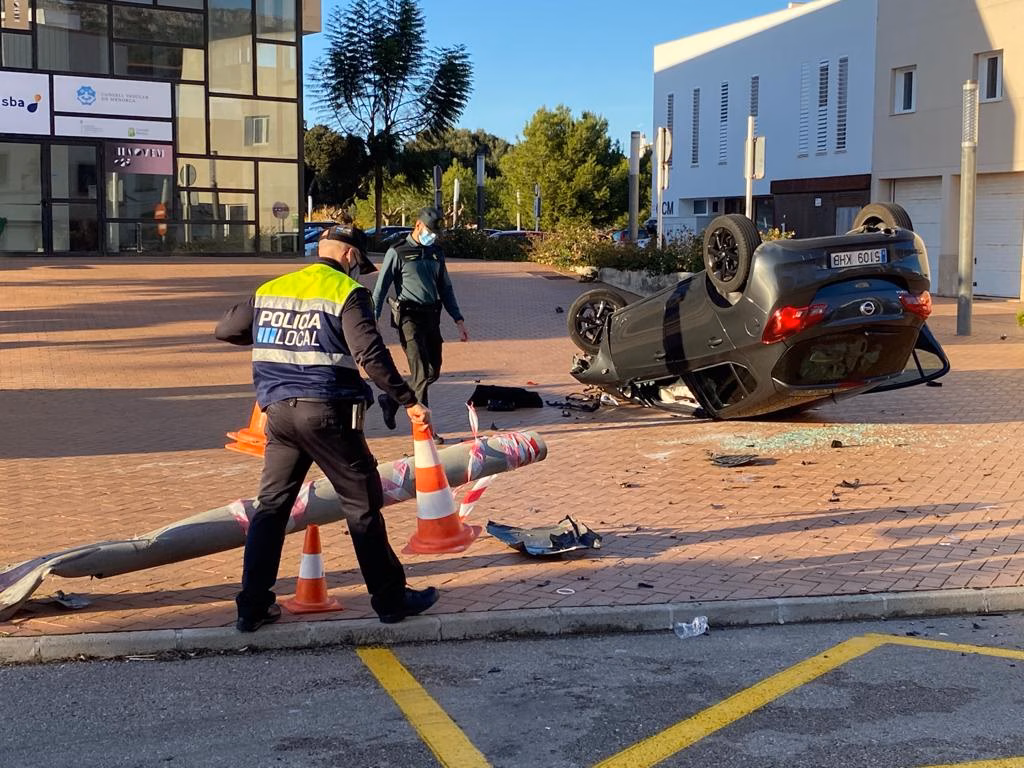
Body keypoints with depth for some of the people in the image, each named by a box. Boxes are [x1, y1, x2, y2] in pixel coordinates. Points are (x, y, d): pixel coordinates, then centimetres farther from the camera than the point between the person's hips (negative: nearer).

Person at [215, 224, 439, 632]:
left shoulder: (270, 290, 12)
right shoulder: (347, 293, -6)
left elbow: (225, 329, 20)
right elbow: (370, 355, -17)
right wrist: (409, 402, -13)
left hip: (279, 411, 5)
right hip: (327, 413, -5)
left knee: (271, 505, 13)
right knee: (362, 506, 5)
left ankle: (252, 606, 14)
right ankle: (390, 598, 13)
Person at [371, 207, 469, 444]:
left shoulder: (436, 253, 15)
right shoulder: (397, 253, -2)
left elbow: (446, 288, 20)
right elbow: (381, 288, -4)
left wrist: (458, 319, 13)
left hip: (432, 317, 7)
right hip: (409, 318, -7)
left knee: (433, 372, 9)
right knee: (421, 373, -10)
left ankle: (391, 400, 29)